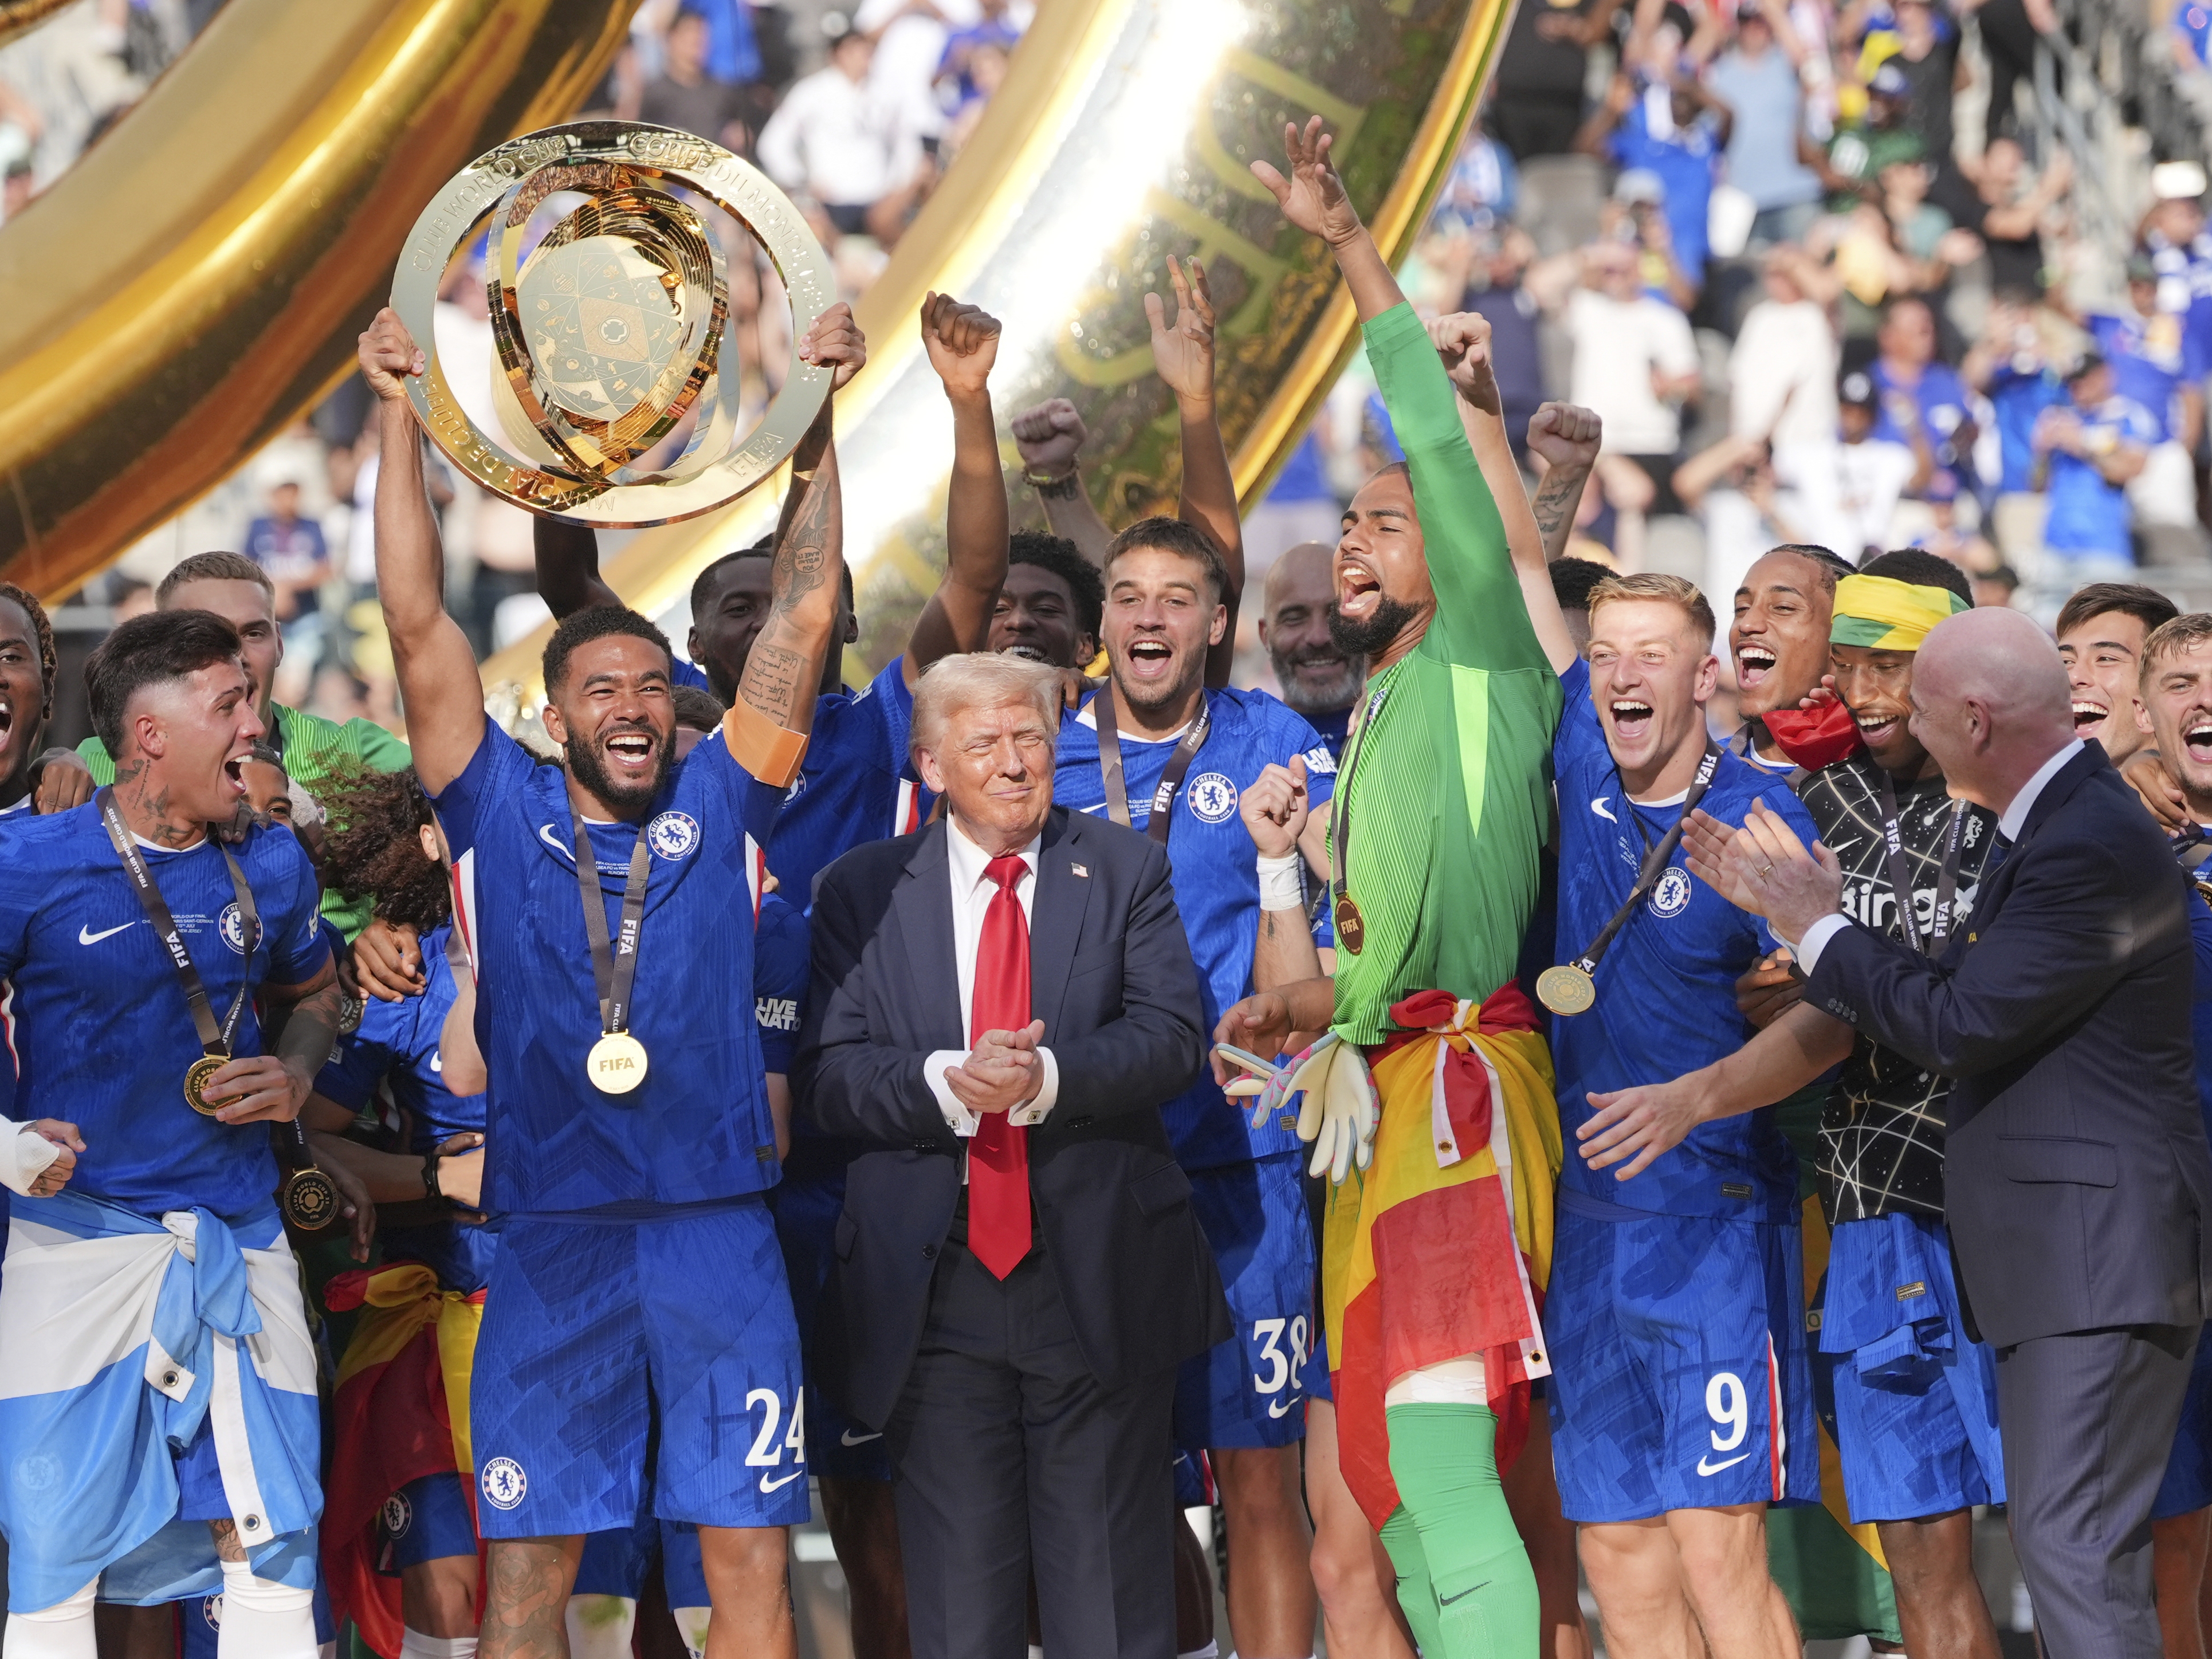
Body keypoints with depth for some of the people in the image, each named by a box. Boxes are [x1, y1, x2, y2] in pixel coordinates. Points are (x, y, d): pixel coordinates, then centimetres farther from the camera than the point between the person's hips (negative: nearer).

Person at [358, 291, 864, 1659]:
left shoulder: (718, 807, 9)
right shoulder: (504, 813, 8)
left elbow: (805, 615, 6)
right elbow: (420, 627, 3)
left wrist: (816, 419, 1)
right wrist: (401, 421, -1)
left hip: (719, 1231, 0)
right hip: (552, 1239, 0)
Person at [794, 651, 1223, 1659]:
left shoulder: (1125, 872, 7)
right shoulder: (861, 891, 7)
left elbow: (1171, 1038, -5)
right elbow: (825, 1079, -2)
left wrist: (1048, 1077, -21)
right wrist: (945, 1083, -20)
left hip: (1098, 1279, 0)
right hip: (932, 1293, 0)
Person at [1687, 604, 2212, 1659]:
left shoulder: (2092, 850, -20)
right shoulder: (2054, 824, 14)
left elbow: (1956, 1026, -20)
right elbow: (1958, 995, 18)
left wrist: (1821, 929, -6)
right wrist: (1791, 910, 16)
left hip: (2100, 1257, -11)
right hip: (2055, 1255, 11)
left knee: (2073, 1548, -14)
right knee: (2056, 1542, 14)